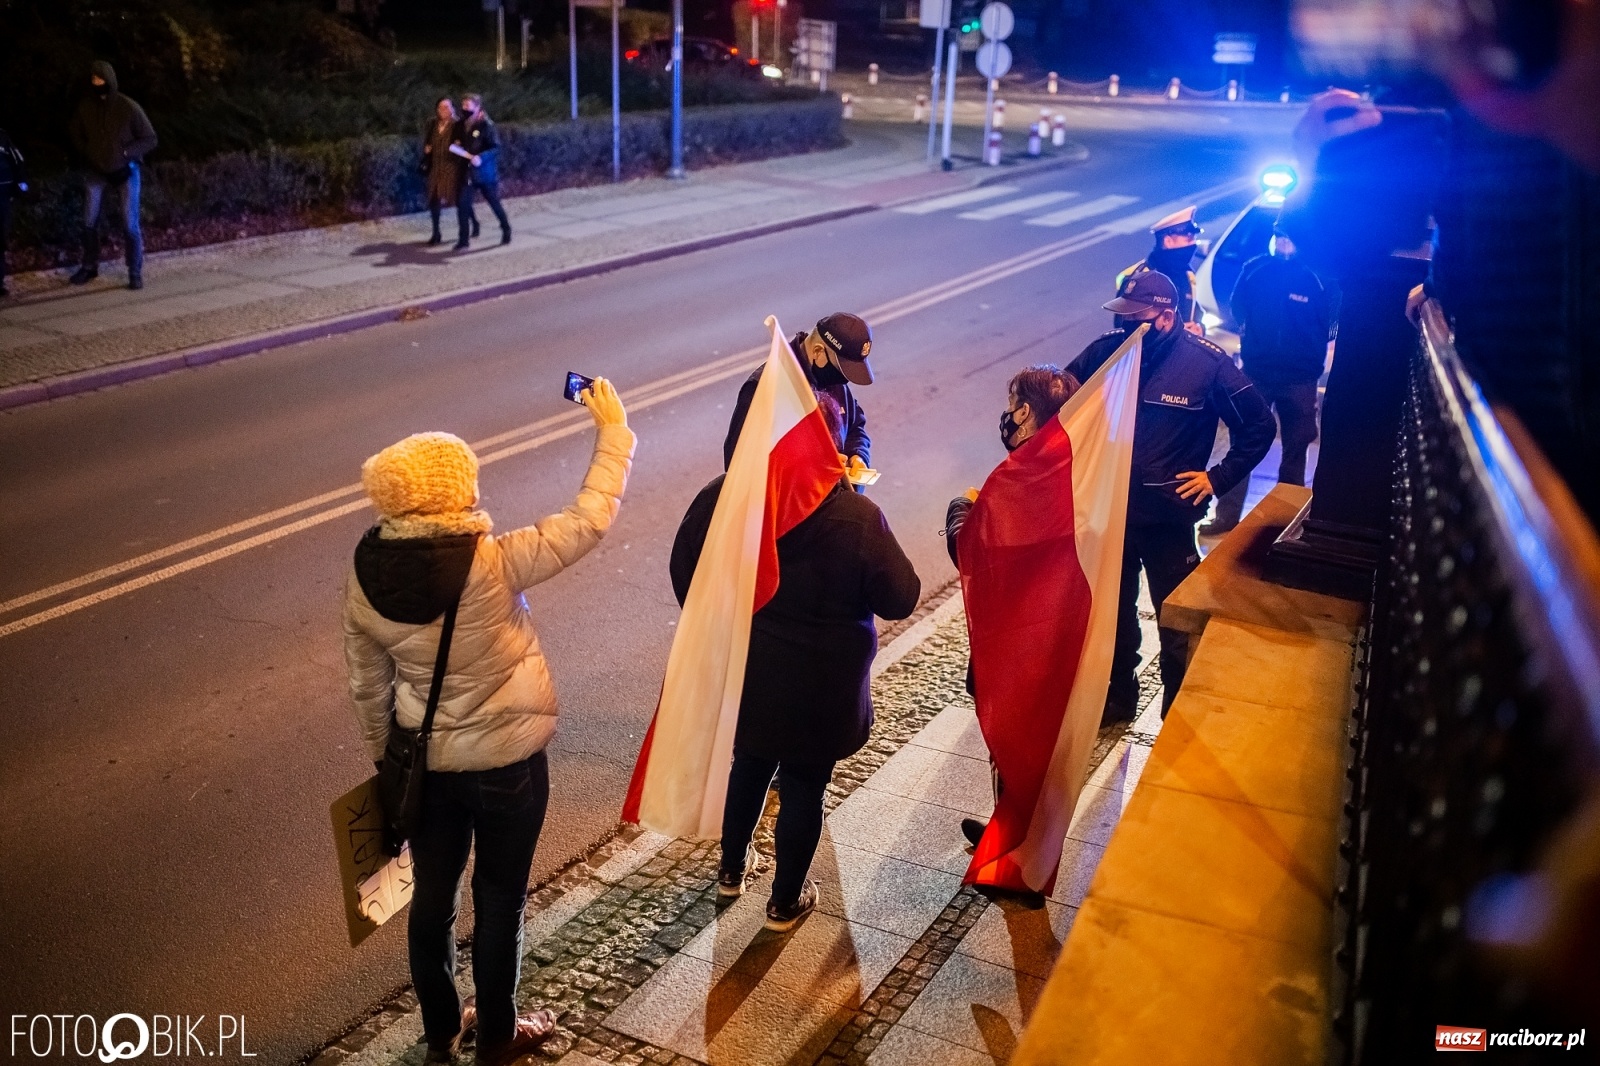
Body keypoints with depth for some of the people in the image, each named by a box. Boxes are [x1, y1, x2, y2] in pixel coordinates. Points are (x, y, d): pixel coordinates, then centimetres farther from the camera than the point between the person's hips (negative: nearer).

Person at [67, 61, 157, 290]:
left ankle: (135, 272, 5)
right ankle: (89, 267, 24)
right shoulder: (85, 106, -3)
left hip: (125, 172, -3)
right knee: (89, 223, 8)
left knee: (129, 225, -4)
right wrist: (84, 154, 2)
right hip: (95, 172, 3)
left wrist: (124, 153, -16)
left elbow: (150, 139, -6)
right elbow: (73, 132, 14)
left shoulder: (128, 107, -12)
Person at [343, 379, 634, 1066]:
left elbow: (368, 688, 0)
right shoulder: (493, 563, -27)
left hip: (424, 763, 4)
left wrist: (385, 760, 16)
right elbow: (591, 519, -20)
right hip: (507, 762, -4)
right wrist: (612, 431, -8)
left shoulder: (366, 579, -11)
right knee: (499, 899, 15)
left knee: (433, 893, 21)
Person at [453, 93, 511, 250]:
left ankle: (506, 230, 30)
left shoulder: (486, 125, -12)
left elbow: (496, 148, -15)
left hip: (485, 171, -5)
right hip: (467, 172, 5)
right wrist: (456, 146, 0)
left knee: (494, 202, 9)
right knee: (462, 204, -5)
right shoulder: (461, 125, 8)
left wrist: (481, 157, -30)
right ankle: (463, 239, 1)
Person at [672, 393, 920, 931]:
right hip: (819, 690, -3)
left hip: (740, 675, 3)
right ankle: (786, 901, 36)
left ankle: (732, 869, 49)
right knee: (803, 788, 17)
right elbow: (900, 599, -14)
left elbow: (684, 572, -2)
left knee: (748, 768, 28)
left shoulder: (721, 498, -16)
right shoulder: (858, 518, -25)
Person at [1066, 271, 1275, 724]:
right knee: (1114, 611, 19)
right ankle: (1118, 697, 40)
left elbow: (1258, 426, -3)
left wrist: (1218, 477, -5)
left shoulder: (1207, 362, -13)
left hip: (1169, 515, -3)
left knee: (1176, 622, 7)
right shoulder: (1107, 350, -8)